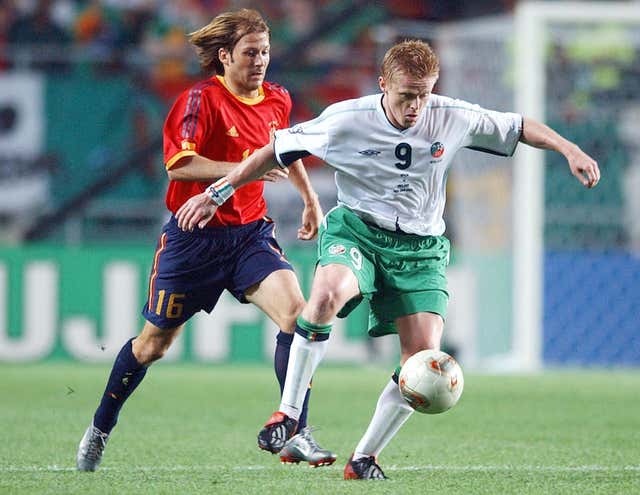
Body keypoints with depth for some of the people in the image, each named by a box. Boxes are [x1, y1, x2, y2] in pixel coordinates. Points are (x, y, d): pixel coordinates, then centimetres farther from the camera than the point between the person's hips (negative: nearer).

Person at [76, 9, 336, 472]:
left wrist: (309, 197, 30)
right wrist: (246, 169, -29)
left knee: (295, 311, -21)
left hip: (251, 233, 4)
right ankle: (100, 429, 29)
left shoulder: (277, 100, 6)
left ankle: (297, 432, -18)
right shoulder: (201, 99, -14)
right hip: (195, 236, -4)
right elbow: (178, 164, -24)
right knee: (154, 342, 7)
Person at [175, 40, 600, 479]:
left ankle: (365, 458, 7)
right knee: (328, 292, -37)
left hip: (420, 249, 3)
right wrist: (218, 193, -3)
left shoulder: (454, 119, -7)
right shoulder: (345, 121, -13)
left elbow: (519, 127, 9)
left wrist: (569, 150, -1)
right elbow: (277, 150, -2)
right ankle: (289, 413, -25)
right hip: (355, 232, -3)